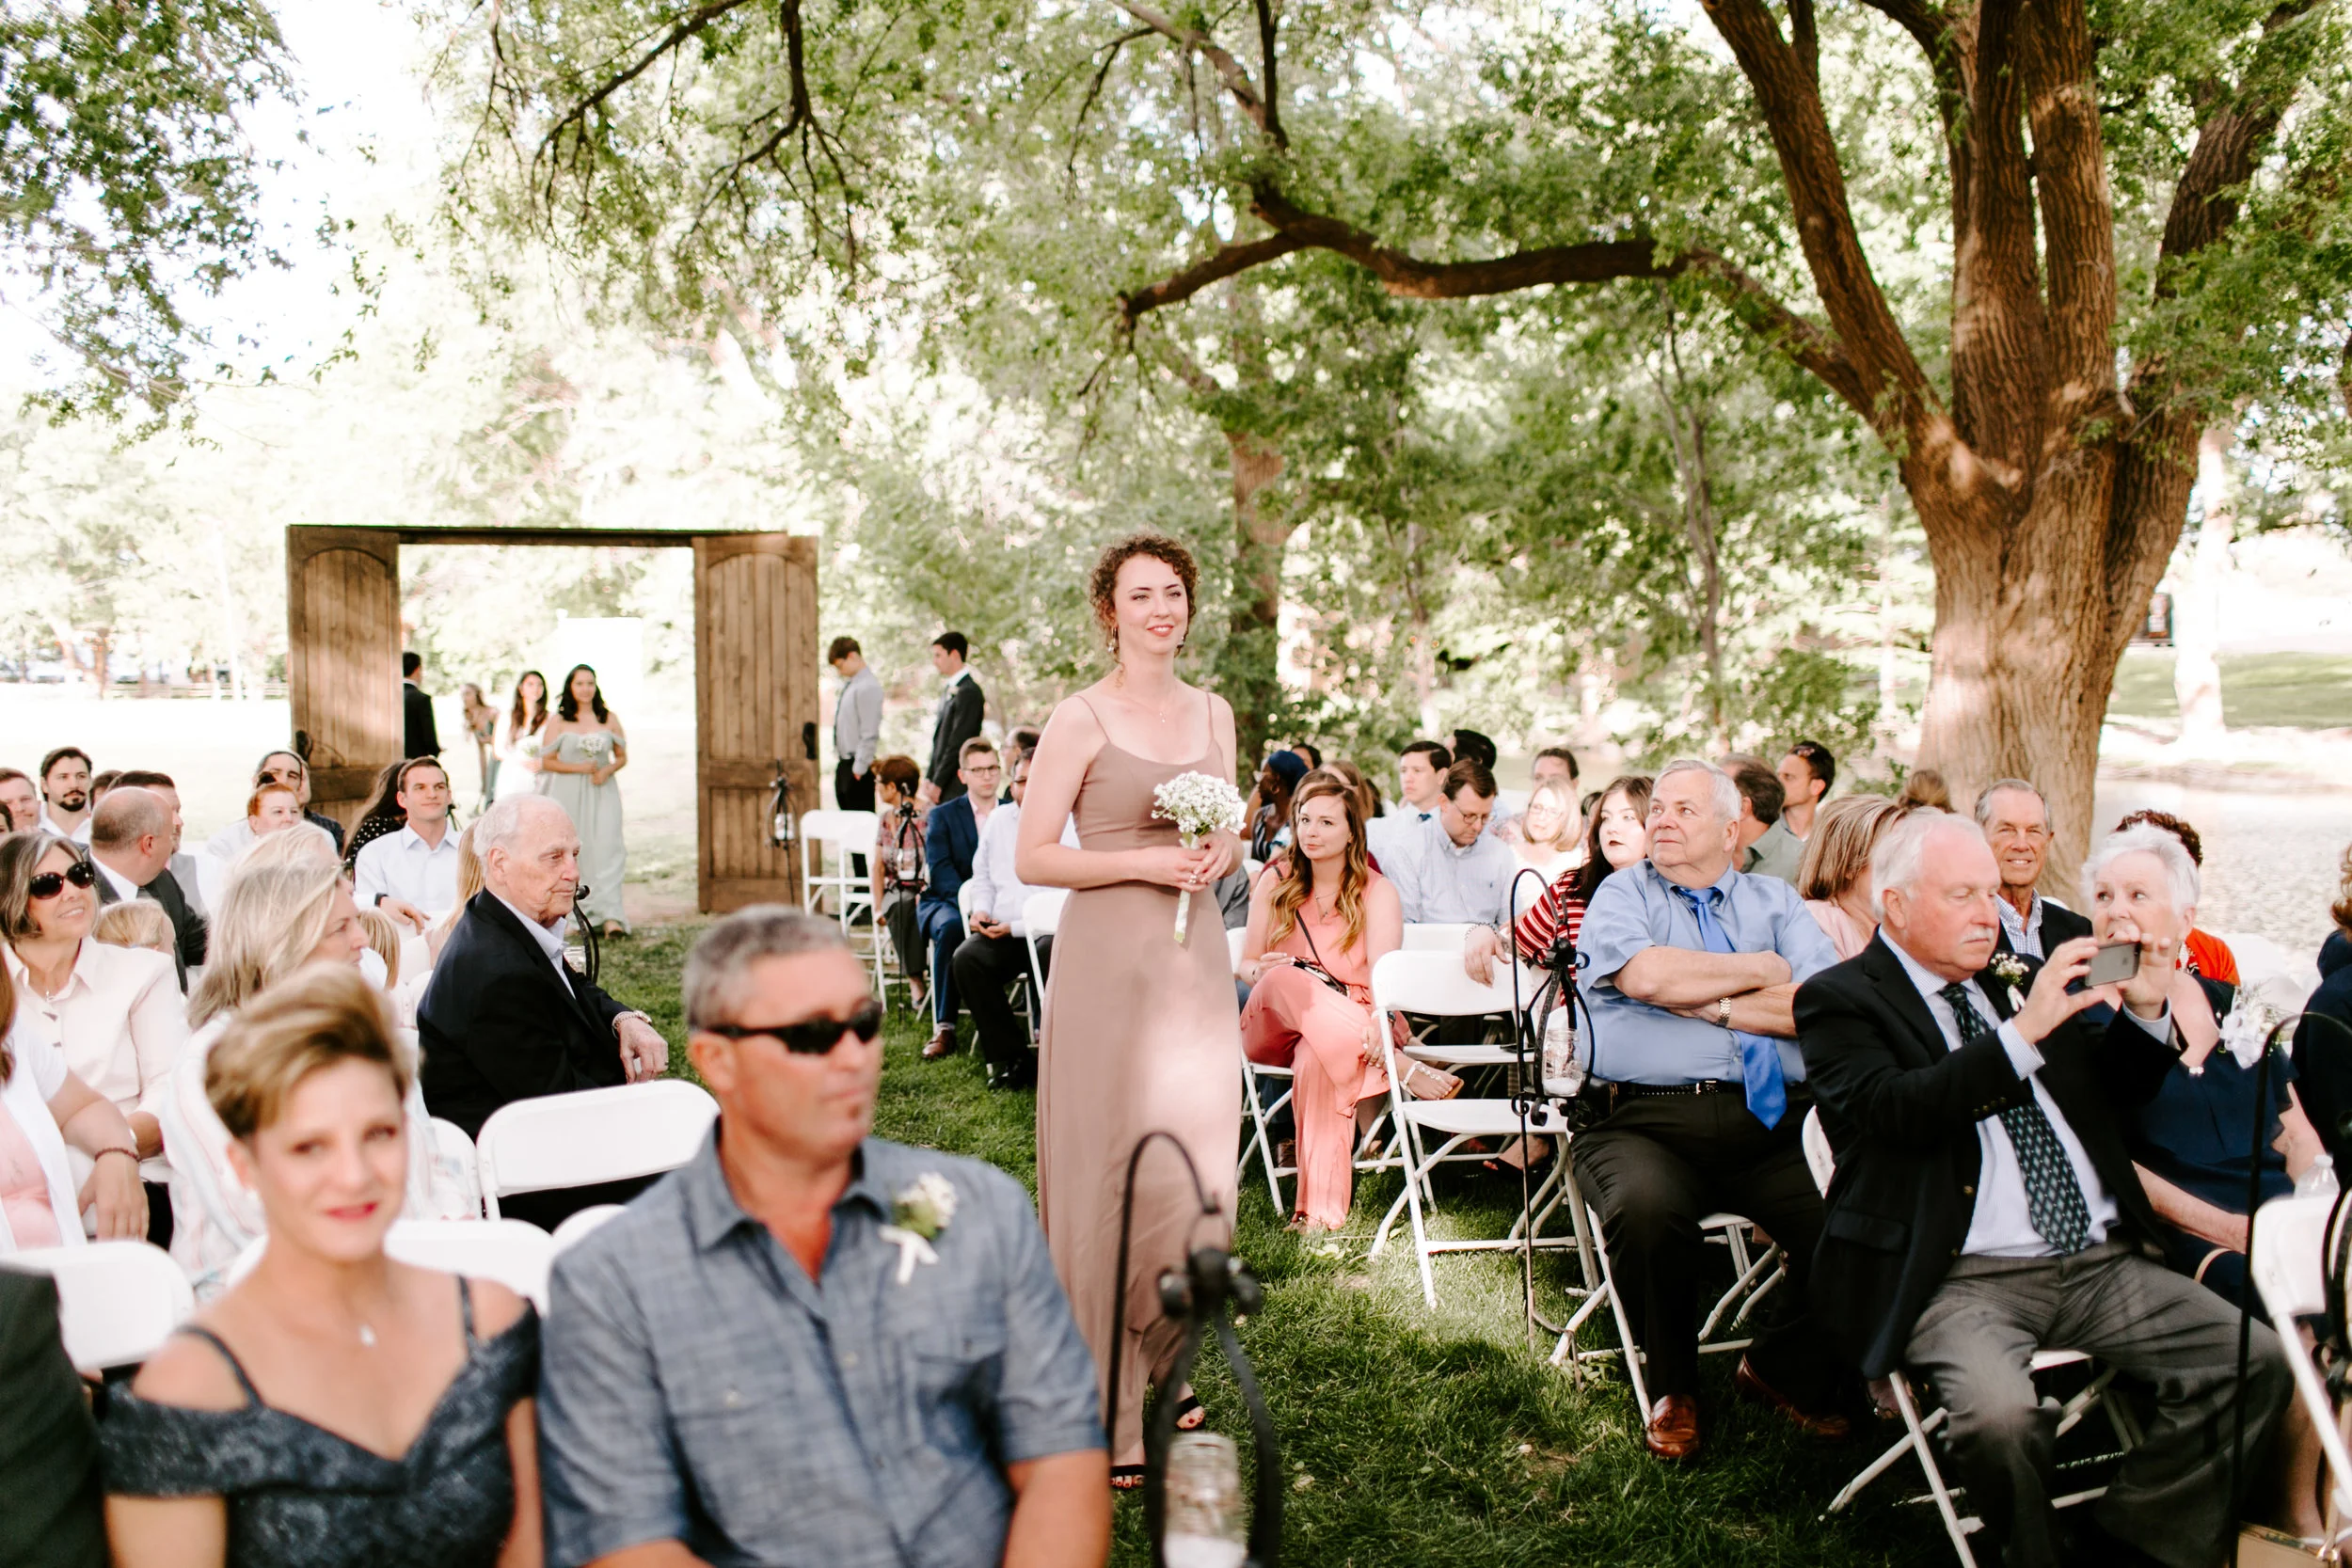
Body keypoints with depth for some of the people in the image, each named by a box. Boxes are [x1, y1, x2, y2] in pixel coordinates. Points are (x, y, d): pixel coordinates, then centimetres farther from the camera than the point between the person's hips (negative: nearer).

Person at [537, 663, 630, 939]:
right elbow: (546, 761, 2)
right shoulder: (559, 721, 3)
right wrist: (578, 768, -11)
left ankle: (610, 917, -17)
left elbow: (622, 757, 13)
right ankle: (574, 916, 16)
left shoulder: (609, 719, 8)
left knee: (606, 849, -11)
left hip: (602, 793, 1)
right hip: (568, 795, 0)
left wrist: (607, 770, -8)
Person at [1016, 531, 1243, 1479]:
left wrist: (1224, 854, -1)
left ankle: (1158, 1375, 26)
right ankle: (1104, 1413, 7)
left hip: (1195, 955, 6)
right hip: (1108, 956, -5)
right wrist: (1143, 863, -17)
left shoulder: (1212, 714, 12)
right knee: (1110, 1176, -3)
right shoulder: (1082, 718, -5)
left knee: (1195, 1173, 9)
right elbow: (1032, 859, -7)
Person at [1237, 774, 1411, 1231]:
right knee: (1287, 978, -34)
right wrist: (1262, 972, -18)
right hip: (1275, 1029, 2)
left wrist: (1376, 1030, -34)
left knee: (1315, 1060, -39)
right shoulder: (1276, 881, 8)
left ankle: (1321, 1207, -42)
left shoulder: (1377, 892, 2)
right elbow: (1245, 965, 9)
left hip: (1350, 1030, -2)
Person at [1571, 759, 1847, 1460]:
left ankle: (1782, 1369, 9)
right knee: (1646, 1207, -34)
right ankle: (1673, 1389, -4)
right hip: (1646, 1118, -2)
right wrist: (1760, 969, 2)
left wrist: (1706, 1004, -3)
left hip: (1776, 1121, 2)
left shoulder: (1777, 901, 19)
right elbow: (1645, 974, -10)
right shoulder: (1622, 895, 13)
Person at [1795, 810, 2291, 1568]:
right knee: (2000, 1412, -32)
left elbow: (2115, 1096, 25)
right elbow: (1897, 1109, -19)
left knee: (2256, 1361, -8)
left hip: (2102, 1262, 7)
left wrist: (2145, 1012, 6)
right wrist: (2024, 1032, -25)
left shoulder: (2020, 977, 18)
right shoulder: (1840, 999, -1)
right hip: (1962, 1278, -6)